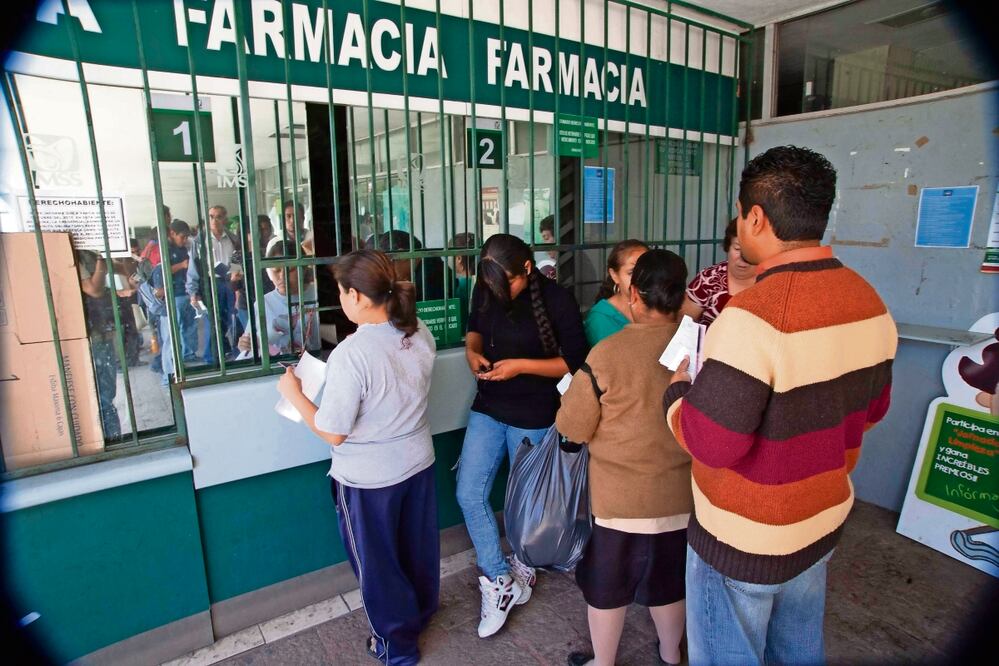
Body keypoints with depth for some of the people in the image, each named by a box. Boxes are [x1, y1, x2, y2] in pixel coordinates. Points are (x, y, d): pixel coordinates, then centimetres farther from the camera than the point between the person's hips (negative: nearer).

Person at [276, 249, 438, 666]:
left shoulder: (350, 354, -29)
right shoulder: (420, 334, -9)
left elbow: (333, 433, -20)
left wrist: (293, 394, -6)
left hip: (368, 478, -6)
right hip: (418, 463, 6)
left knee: (377, 561, 19)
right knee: (417, 546, 27)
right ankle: (422, 613, 52)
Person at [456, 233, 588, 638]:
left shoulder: (557, 301, -18)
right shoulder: (485, 290, -6)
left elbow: (577, 363, -14)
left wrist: (522, 365, -23)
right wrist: (472, 351, -9)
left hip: (533, 416, -4)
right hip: (488, 408, 4)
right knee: (469, 495, 2)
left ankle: (523, 568, 44)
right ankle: (501, 581, 20)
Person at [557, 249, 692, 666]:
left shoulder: (608, 353, -22)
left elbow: (573, 427, -12)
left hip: (620, 497, -4)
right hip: (682, 493, 5)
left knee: (607, 585, 18)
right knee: (669, 581, 26)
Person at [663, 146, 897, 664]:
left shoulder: (753, 317, -31)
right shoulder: (870, 302, -3)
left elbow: (710, 442, -28)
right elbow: (871, 408, 9)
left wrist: (677, 387, -11)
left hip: (744, 545, -7)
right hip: (823, 524, 7)